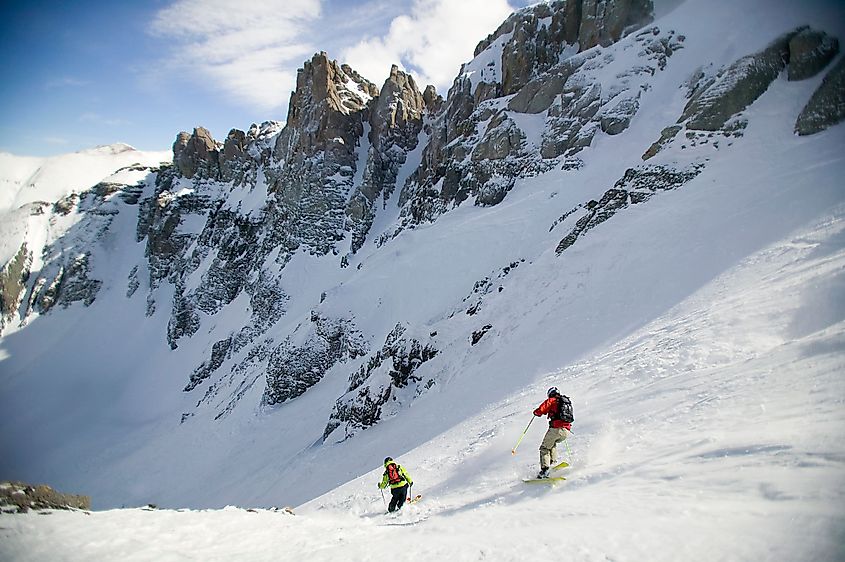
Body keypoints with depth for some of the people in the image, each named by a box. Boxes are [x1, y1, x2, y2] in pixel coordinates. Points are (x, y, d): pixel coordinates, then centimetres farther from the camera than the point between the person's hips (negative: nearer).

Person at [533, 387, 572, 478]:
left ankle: (544, 470, -10)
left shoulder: (551, 401, 5)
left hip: (556, 429, -6)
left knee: (545, 448, 5)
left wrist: (536, 412, 17)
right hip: (567, 431, 6)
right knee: (553, 443, 33)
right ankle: (553, 461, 20)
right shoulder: (568, 402, 23)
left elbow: (541, 410, -6)